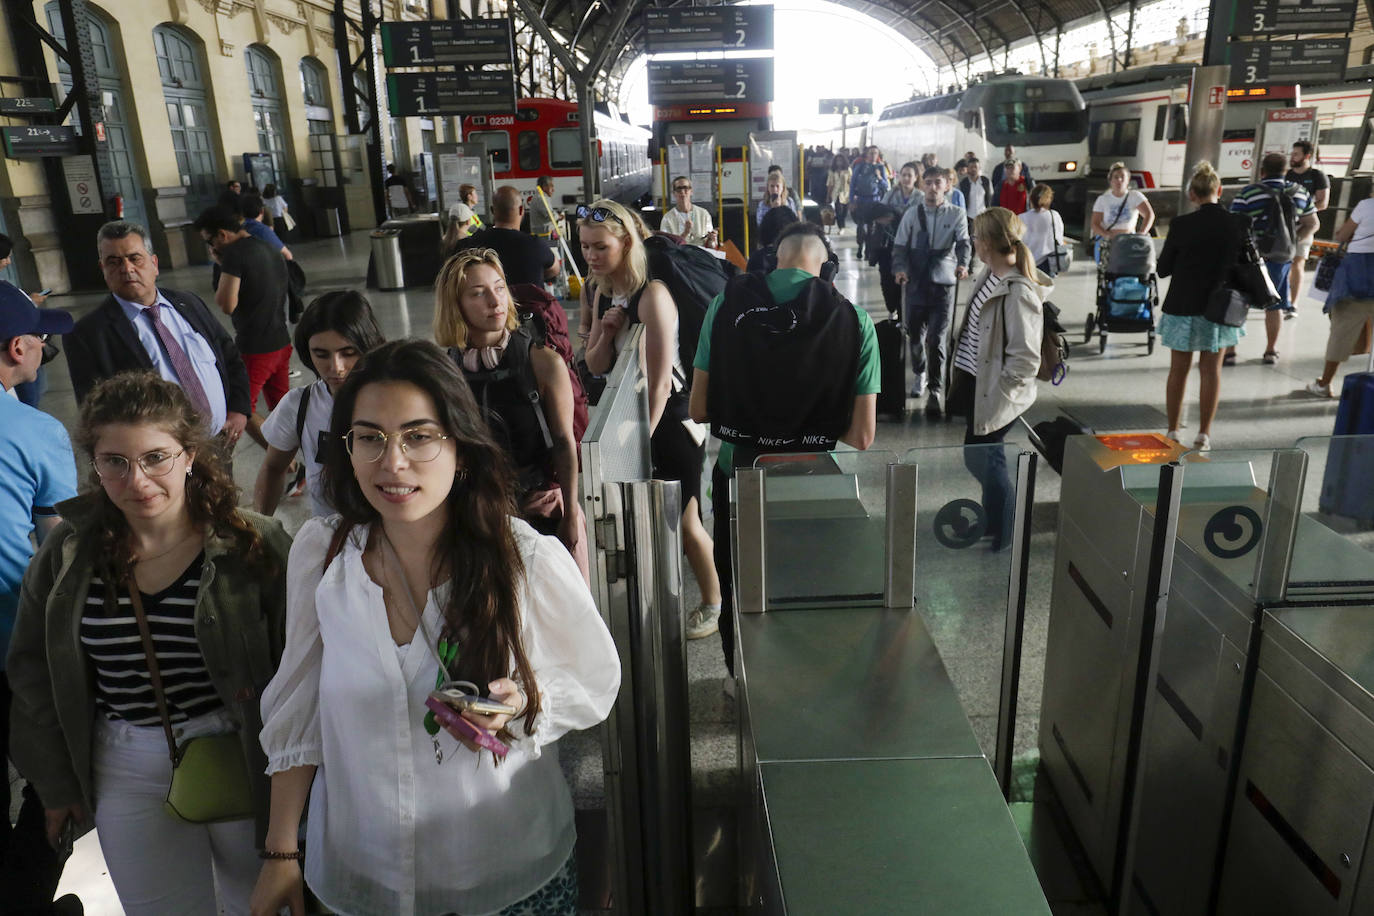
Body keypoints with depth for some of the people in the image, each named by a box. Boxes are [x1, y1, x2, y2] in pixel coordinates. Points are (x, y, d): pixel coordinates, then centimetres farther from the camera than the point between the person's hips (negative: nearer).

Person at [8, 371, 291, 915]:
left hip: (246, 763, -2)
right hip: (127, 774, 3)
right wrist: (56, 783, 10)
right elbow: (34, 676, 7)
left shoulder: (253, 545, -15)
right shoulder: (68, 554, -4)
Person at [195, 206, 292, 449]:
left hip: (254, 349, -8)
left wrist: (221, 268, -5)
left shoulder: (234, 252, -15)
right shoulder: (271, 251, 12)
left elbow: (227, 305, -19)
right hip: (282, 343, 8)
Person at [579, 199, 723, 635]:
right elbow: (596, 367, 5)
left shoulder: (652, 295, -23)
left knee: (683, 521, 6)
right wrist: (605, 332, -14)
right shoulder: (599, 294, 2)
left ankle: (714, 603, 29)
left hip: (669, 421, -7)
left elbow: (659, 383, -24)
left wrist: (641, 440, -21)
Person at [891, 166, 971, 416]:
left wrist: (962, 264, -30)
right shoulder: (912, 214, 5)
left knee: (938, 339, -8)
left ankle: (935, 393, -1)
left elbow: (963, 243, -10)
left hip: (943, 282, -2)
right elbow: (900, 246, 3)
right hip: (915, 282, 2)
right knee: (915, 334, 12)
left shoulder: (957, 215, 2)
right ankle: (919, 374, 40)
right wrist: (899, 269, -16)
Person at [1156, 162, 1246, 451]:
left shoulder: (1181, 225, -14)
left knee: (1178, 369, 11)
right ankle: (1204, 433, 16)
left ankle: (1173, 431, 17)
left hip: (1183, 305, -1)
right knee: (1211, 369, 11)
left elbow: (1163, 268, -6)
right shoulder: (1239, 224, -8)